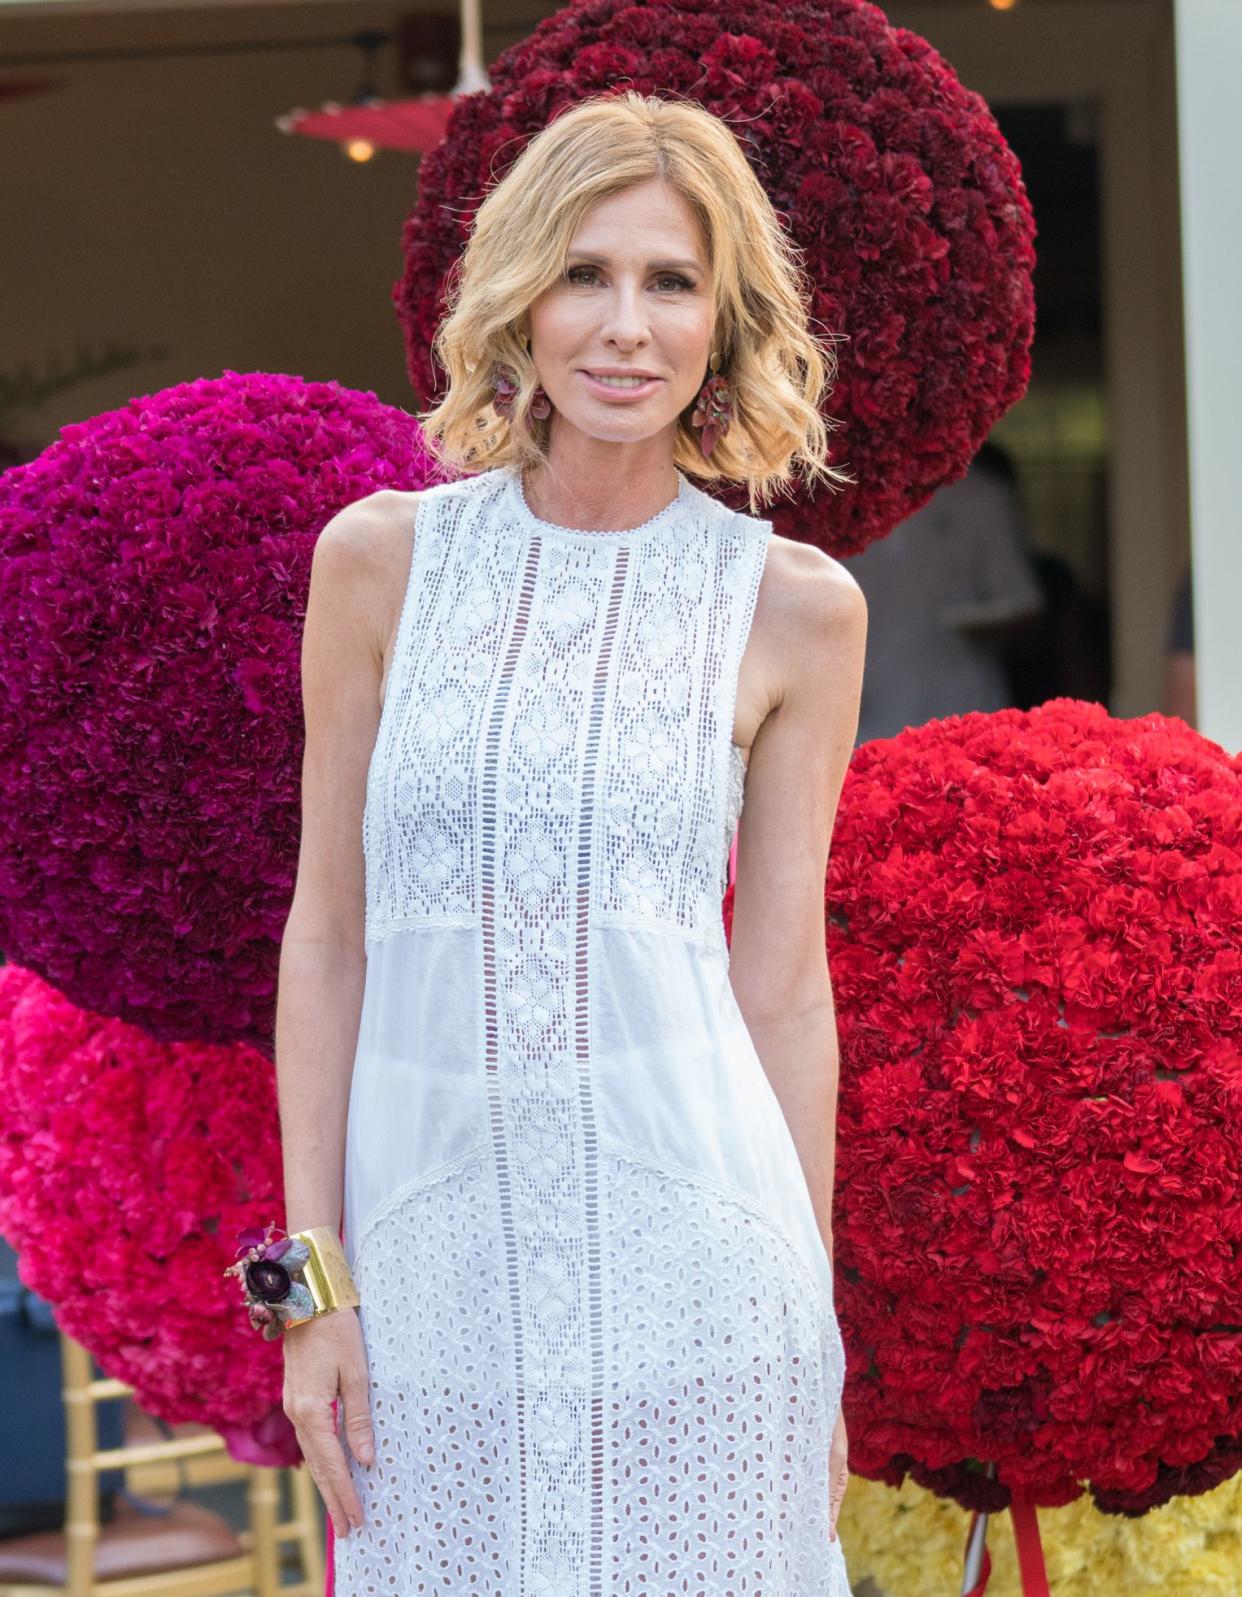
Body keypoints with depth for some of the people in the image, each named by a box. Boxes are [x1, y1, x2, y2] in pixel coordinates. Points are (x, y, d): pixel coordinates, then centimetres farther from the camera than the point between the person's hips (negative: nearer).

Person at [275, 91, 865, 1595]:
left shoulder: (793, 607, 1)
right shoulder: (383, 557, 3)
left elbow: (782, 983, 5)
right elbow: (326, 934, 4)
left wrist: (817, 1330, 5)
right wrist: (311, 1281, 0)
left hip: (688, 1256, -1)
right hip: (431, 1233, 1)